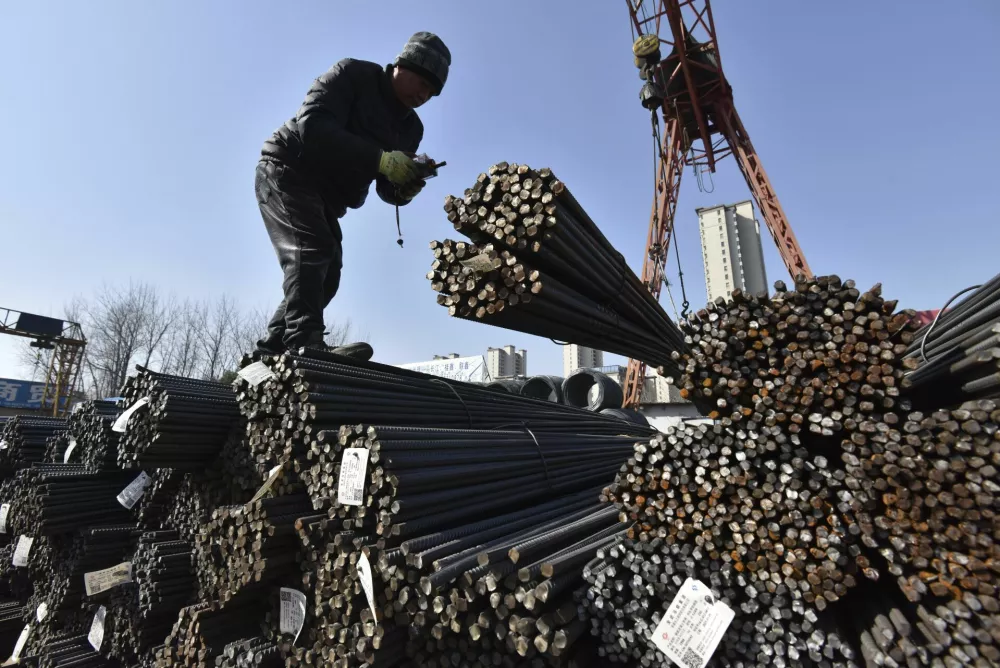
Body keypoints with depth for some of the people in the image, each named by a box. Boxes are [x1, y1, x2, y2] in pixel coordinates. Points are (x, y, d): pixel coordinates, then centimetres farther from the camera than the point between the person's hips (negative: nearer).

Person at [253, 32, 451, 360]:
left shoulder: (411, 128, 7)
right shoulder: (352, 74, -11)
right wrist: (379, 159, -34)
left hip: (326, 198, 8)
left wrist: (405, 189, -21)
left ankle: (272, 348, 7)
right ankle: (304, 344, -38)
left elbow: (386, 189, 5)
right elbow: (312, 125, -27)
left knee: (326, 274, 0)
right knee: (313, 250, -27)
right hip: (286, 172, -7)